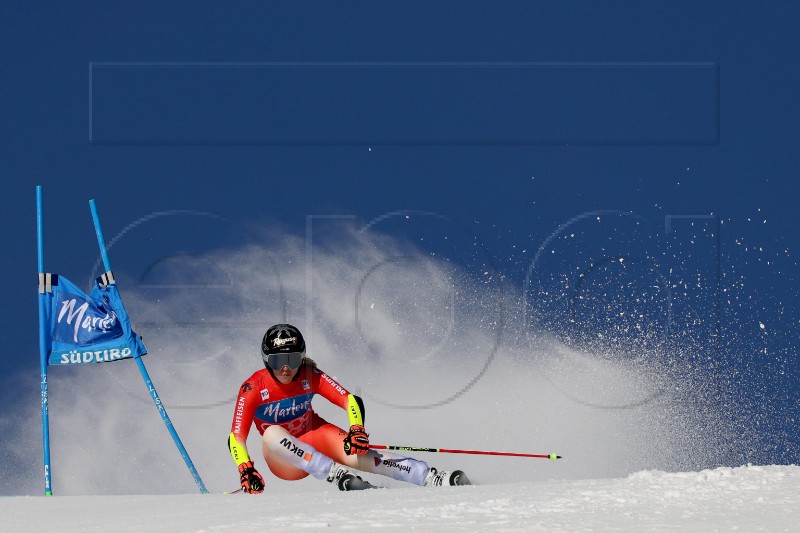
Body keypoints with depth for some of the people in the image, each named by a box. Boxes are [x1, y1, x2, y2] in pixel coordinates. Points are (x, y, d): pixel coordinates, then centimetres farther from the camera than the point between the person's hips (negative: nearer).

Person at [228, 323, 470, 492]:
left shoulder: (309, 375, -15)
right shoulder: (253, 388, -20)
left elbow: (350, 401, -19)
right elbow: (236, 437, -22)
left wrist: (357, 429, -38)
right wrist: (246, 470, -38)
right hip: (284, 461, -1)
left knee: (355, 454, -31)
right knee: (272, 434, -36)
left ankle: (435, 478, -46)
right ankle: (339, 476, -47)